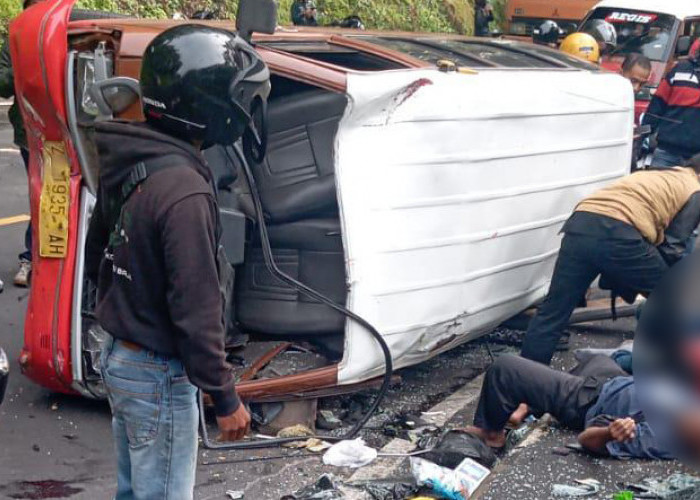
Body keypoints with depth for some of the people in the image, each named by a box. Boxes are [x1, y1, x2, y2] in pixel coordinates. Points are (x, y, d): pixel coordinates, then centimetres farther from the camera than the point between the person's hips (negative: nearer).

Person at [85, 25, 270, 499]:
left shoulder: (126, 167, 1)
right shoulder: (184, 190, -27)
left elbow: (96, 259, 14)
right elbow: (196, 309, -25)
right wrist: (225, 397, -16)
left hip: (119, 359, 9)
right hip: (160, 376, -9)